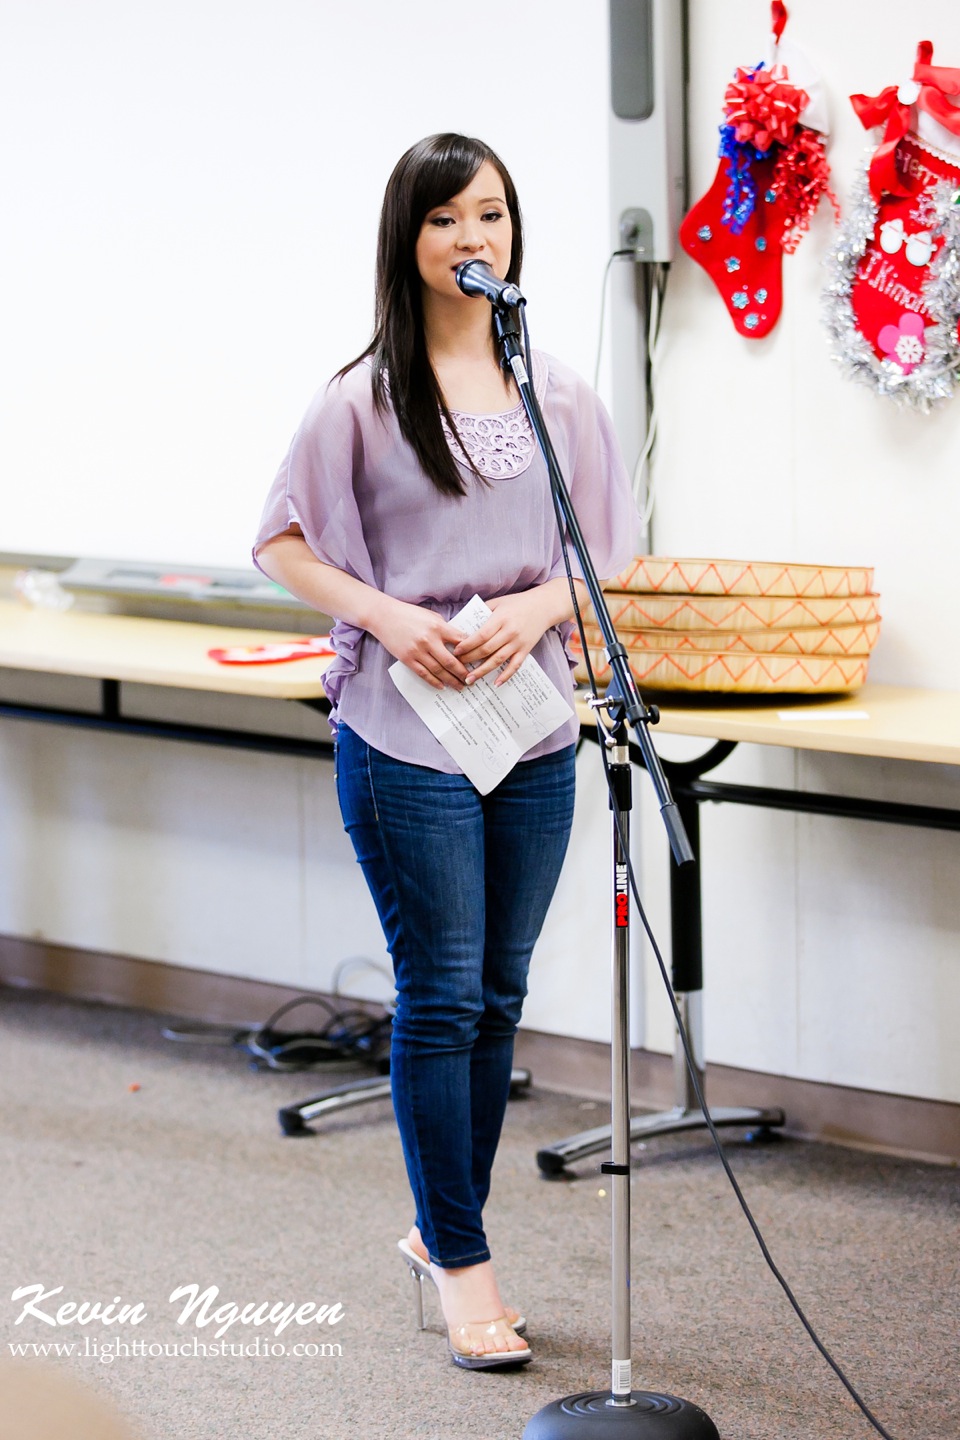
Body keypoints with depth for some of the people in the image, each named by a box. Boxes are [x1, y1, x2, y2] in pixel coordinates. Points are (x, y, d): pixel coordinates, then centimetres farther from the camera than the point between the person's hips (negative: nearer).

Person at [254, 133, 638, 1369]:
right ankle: (464, 1268, 6)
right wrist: (387, 616, -14)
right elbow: (282, 544, 0)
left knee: (497, 996, 11)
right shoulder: (363, 398, -4)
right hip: (405, 738, -4)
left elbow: (605, 548, 10)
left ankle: (442, 1228, 26)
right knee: (442, 998, -2)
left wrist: (537, 607, -9)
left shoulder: (557, 392, 6)